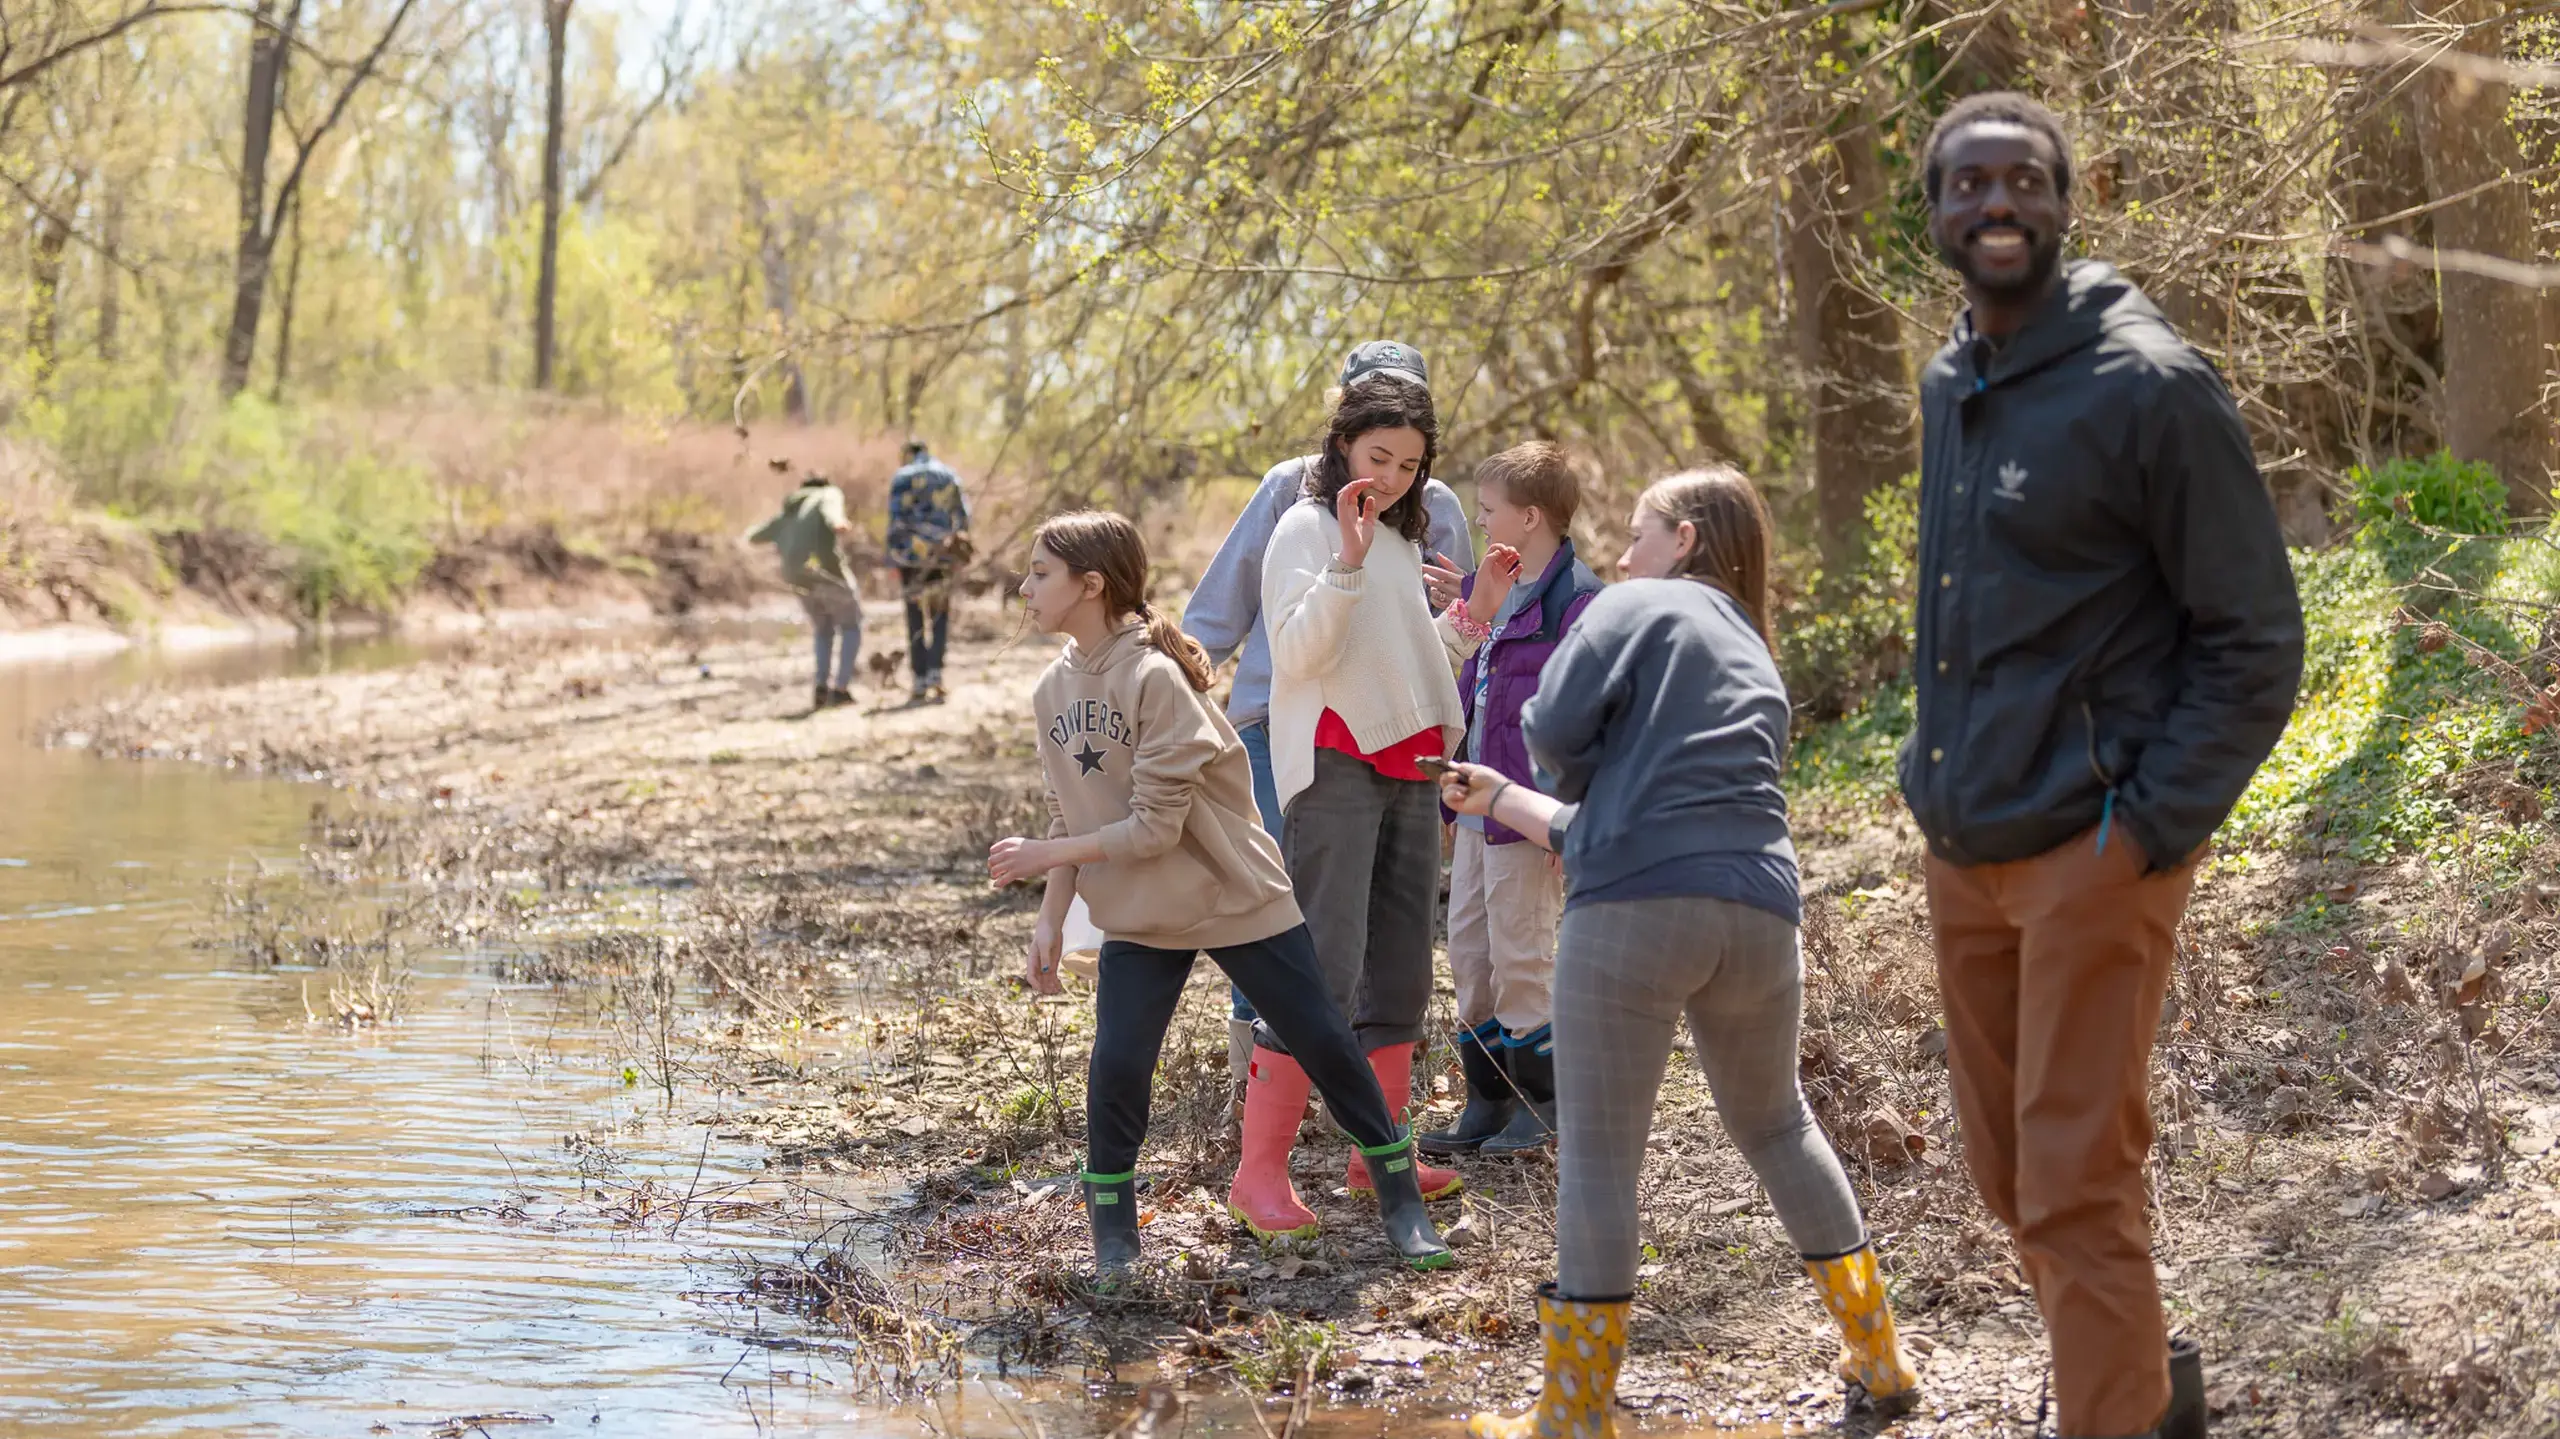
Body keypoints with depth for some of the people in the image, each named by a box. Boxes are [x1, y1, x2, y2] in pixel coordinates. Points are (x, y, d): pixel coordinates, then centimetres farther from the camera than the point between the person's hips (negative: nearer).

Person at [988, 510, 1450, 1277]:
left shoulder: (1155, 675, -23)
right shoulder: (1055, 689, 0)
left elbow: (1153, 827, -24)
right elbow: (1070, 817, 8)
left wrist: (1043, 856, -17)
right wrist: (1050, 919, 0)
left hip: (1238, 897, -5)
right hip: (1137, 918, 5)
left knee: (1322, 1042, 3)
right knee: (1115, 1066, -8)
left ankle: (1402, 1202, 18)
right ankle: (1112, 1234, 8)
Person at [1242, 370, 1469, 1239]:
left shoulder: (1403, 538, 19)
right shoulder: (1307, 527, -4)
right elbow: (1298, 652, -15)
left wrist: (1443, 759, 22)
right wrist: (1347, 561, -23)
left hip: (1408, 766, 8)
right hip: (1335, 766, -8)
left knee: (1401, 973, 7)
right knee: (1323, 972, -14)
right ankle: (1261, 1168, -13)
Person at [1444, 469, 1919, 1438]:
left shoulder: (1637, 608, 9)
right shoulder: (1758, 667, 29)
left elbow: (1556, 729, -6)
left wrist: (1582, 779, 16)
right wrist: (1503, 800, 38)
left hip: (1636, 908, -6)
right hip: (1759, 913, 7)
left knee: (1598, 1153, 2)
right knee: (1776, 1126, 26)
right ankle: (1878, 1360, 29)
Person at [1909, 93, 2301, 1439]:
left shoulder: (2148, 385, -12)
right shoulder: (1946, 385, 10)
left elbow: (2258, 638, -11)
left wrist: (2155, 827, -15)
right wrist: (1937, 772, 14)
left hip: (2089, 856, -7)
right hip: (1962, 852, 7)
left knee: (2075, 1188, -7)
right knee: (2007, 1173, 14)